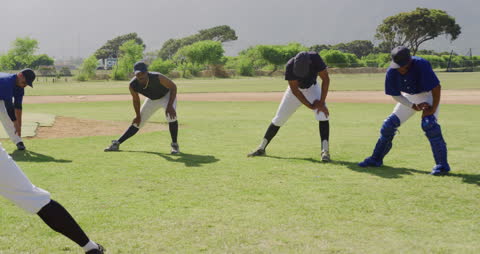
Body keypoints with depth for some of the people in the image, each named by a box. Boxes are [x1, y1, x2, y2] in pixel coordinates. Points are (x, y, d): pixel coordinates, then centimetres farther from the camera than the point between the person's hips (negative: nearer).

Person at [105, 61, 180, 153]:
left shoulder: (157, 77, -38)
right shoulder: (133, 85, -26)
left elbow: (173, 87, -27)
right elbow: (136, 99, -5)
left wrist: (170, 106, -34)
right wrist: (138, 116, 0)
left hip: (167, 95, -3)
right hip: (152, 100, 4)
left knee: (171, 115, -31)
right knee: (137, 123, 4)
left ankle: (174, 144, -12)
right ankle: (117, 143, 16)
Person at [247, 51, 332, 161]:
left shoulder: (315, 58, -31)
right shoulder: (290, 65, -32)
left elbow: (325, 79, -23)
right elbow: (294, 89, -25)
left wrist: (321, 102, -29)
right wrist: (310, 106, -28)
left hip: (312, 88, 0)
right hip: (295, 90, 0)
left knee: (323, 113, -24)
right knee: (279, 119, 0)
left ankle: (325, 151, -23)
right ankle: (261, 148, 13)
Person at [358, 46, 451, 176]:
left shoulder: (421, 65, -34)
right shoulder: (392, 71, -20)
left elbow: (436, 87, -29)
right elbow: (395, 95, -8)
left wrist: (433, 109, -31)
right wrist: (413, 106, -19)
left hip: (428, 95, -5)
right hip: (408, 97, 5)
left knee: (429, 124, -28)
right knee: (389, 124, 1)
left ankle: (442, 165, -22)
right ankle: (376, 159, 16)